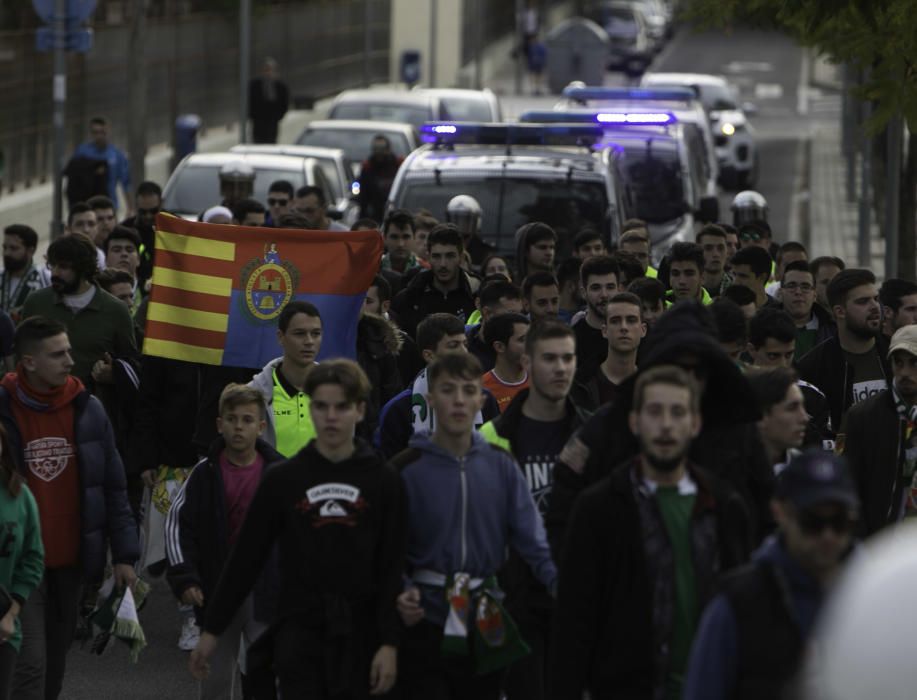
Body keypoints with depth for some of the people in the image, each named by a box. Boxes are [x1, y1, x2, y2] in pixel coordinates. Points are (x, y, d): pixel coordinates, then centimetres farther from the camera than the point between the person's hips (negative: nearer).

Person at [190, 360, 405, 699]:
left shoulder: (384, 482, 2)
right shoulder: (283, 479, 3)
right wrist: (212, 630, 5)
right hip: (297, 632, 0)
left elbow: (392, 569, 0)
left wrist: (390, 643, -7)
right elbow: (246, 557, 6)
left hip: (358, 635, 0)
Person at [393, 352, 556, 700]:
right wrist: (402, 592, -26)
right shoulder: (407, 469, -5)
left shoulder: (501, 465, 3)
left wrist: (562, 584, -20)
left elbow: (531, 539, -5)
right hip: (426, 630, -3)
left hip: (487, 629, 3)